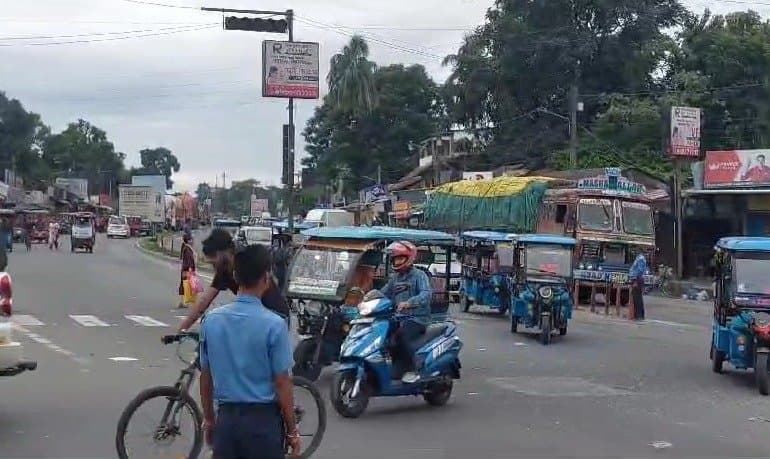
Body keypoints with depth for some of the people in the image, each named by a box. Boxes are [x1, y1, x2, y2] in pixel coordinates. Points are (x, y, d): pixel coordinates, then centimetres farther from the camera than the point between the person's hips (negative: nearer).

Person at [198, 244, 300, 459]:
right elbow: (282, 383, -11)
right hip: (263, 419, -4)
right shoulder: (273, 324, -14)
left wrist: (209, 419, 19)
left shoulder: (212, 320, -1)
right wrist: (292, 430, -1)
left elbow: (205, 378, 7)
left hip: (226, 417, 4)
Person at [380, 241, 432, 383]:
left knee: (401, 335, -33)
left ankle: (413, 371, -23)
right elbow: (383, 293, 14)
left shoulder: (419, 275, -5)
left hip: (417, 318, -7)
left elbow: (427, 294, -22)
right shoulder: (395, 277, 19)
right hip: (398, 318, 7)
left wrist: (409, 303, -39)